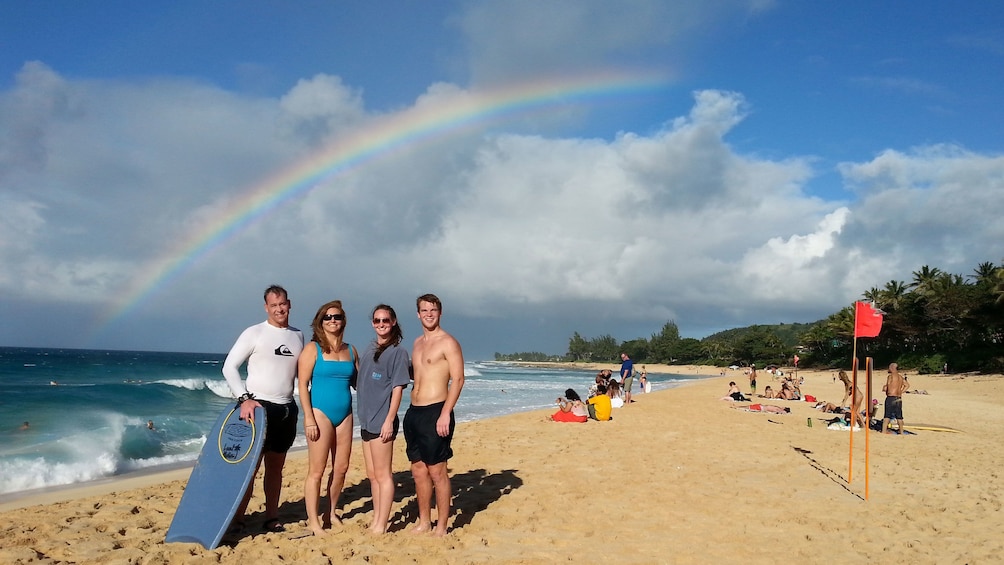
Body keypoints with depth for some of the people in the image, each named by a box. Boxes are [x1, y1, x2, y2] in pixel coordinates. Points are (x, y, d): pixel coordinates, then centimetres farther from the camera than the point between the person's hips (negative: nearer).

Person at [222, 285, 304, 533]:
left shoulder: (298, 336, 9)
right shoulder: (254, 333, -5)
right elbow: (229, 367, -8)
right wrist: (244, 399, -18)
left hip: (287, 409, 5)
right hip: (259, 407, -5)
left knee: (276, 466, 11)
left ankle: (271, 517, 20)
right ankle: (237, 518, 4)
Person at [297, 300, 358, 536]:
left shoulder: (350, 350, 10)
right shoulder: (313, 349, -4)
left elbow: (358, 382, 14)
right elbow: (303, 384, -8)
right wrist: (309, 418, -14)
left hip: (345, 414, 5)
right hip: (320, 412, -5)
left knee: (341, 468, 10)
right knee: (317, 470, -2)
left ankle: (330, 513, 26)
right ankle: (313, 521, 6)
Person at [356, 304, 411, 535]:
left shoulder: (398, 352, -8)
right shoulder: (370, 349, 13)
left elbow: (398, 388, -12)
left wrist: (389, 420, -17)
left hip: (382, 421, -8)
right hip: (366, 420, 8)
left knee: (383, 475, -1)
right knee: (372, 475, 15)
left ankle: (382, 525, 5)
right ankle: (376, 519, 25)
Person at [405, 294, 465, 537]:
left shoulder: (447, 342, -8)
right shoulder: (417, 343, 16)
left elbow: (458, 380, -14)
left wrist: (445, 414, -21)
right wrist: (412, 411, 17)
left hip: (435, 413, -8)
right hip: (414, 412, 8)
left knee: (437, 471, -2)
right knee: (418, 470, 12)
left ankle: (441, 527, 8)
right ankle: (423, 522, 24)